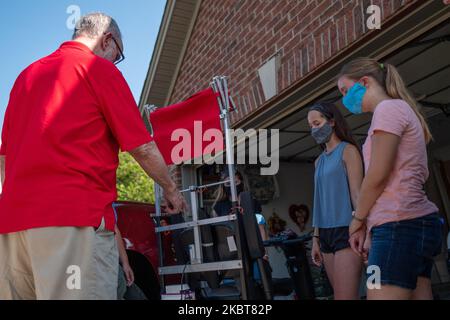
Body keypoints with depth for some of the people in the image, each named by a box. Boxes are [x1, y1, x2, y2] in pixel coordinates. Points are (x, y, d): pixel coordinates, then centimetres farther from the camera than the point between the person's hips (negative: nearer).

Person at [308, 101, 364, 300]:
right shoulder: (319, 161, 18)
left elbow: (357, 193, -8)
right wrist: (316, 238, 14)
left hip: (345, 230, -6)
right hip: (326, 233, 7)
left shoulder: (348, 151, 0)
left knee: (344, 296, -13)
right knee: (344, 295, 7)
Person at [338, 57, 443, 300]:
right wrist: (370, 228, 13)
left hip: (401, 225, -10)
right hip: (417, 224, 10)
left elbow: (377, 175, -13)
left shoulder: (389, 108, -5)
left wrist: (357, 220, 1)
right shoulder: (402, 111, 24)